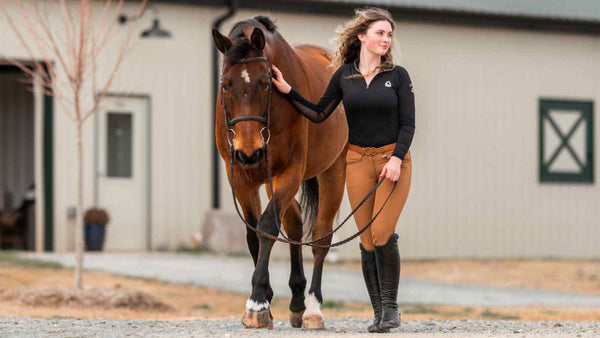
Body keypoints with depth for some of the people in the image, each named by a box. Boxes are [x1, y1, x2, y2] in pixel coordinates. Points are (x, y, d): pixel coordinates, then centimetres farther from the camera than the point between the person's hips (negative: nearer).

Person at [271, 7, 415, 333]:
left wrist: (397, 158, -16)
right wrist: (288, 92, 4)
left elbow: (408, 123, -3)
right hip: (358, 162, 2)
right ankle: (379, 313, 11)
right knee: (367, 240, 3)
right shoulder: (344, 76, 4)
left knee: (383, 235, -12)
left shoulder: (398, 75, -1)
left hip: (394, 160, -2)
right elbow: (319, 114, 13)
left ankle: (391, 305, 3)